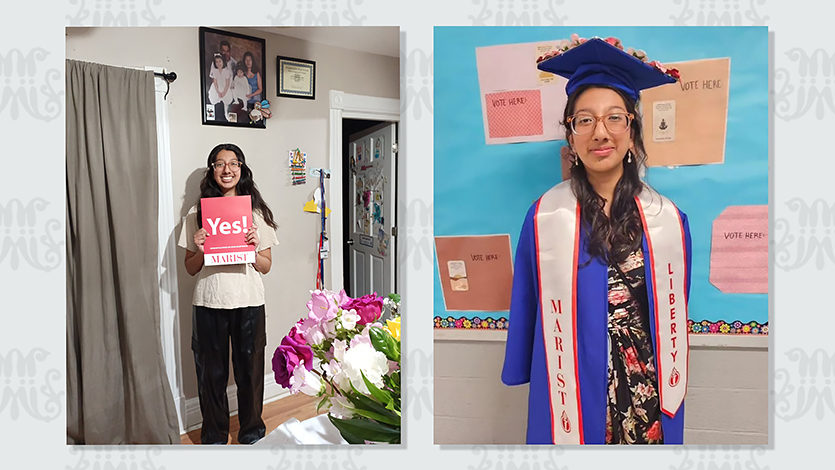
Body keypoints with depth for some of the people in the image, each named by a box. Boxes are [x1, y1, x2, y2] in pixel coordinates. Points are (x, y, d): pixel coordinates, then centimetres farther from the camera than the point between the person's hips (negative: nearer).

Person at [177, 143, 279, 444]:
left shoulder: (257, 211, 4)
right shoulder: (197, 213, 4)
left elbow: (266, 267, 6)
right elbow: (190, 269, 8)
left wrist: (254, 250, -13)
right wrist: (200, 250, -12)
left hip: (249, 303, 0)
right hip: (209, 305, 0)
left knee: (250, 371, 7)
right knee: (211, 373, 9)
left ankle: (252, 434, 27)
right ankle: (214, 436, 28)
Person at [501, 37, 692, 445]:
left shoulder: (668, 219, -3)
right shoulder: (545, 216, -9)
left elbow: (675, 315, 6)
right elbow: (527, 311, -1)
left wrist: (673, 392, 11)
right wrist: (523, 378, 5)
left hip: (649, 398, 2)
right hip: (570, 399, -2)